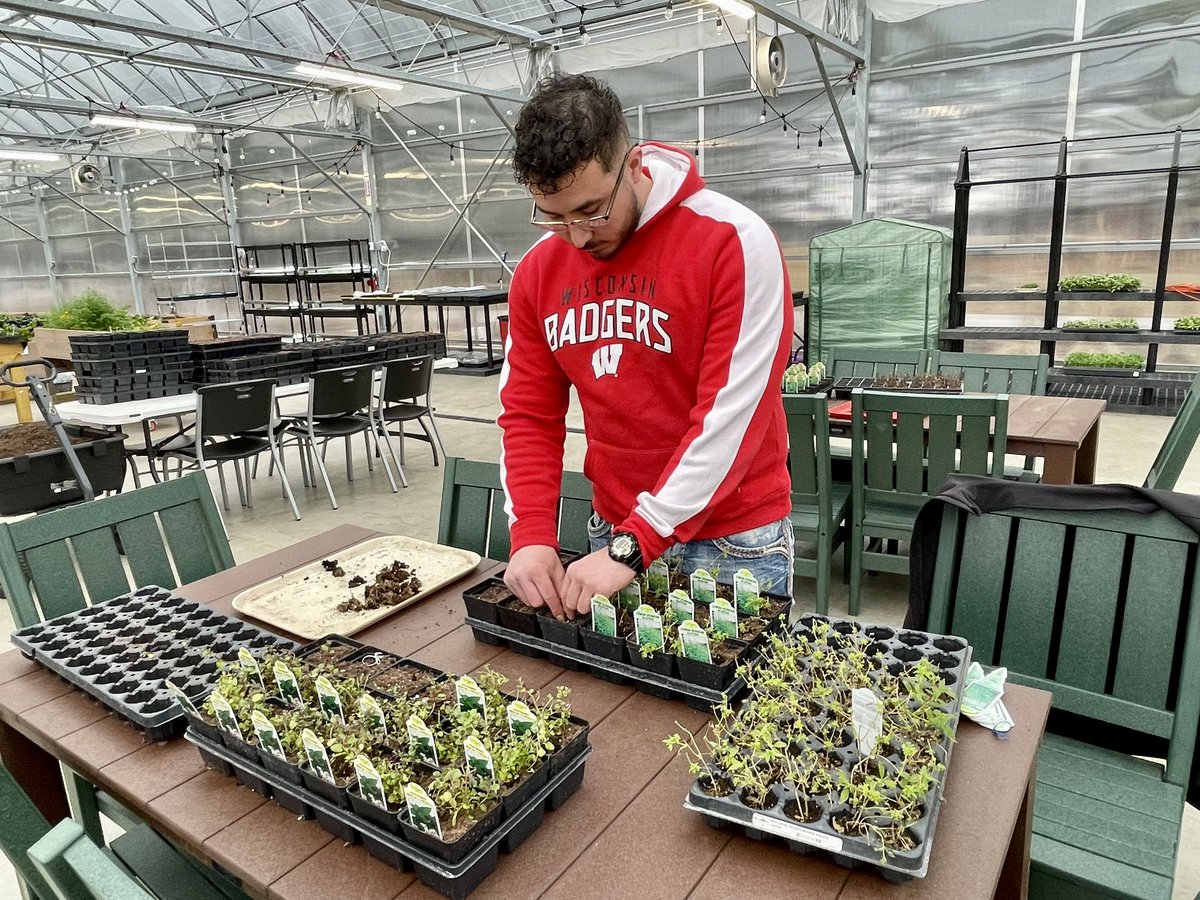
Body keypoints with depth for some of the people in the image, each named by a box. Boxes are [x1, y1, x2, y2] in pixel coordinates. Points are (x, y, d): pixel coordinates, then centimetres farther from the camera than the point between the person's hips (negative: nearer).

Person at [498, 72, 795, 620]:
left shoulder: (734, 243, -18)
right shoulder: (538, 271, -1)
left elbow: (732, 417, -21)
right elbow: (529, 414, 2)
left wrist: (632, 548, -22)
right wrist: (531, 536, -11)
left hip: (733, 542, -4)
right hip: (613, 532, 4)